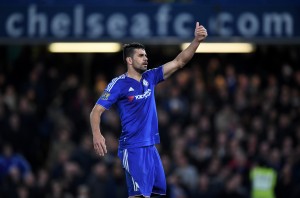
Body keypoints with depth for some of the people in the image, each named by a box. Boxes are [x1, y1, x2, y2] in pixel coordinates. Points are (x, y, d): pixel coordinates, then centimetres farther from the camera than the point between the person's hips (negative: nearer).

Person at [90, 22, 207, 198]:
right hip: (133, 148, -7)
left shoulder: (150, 78, 9)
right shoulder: (119, 84, -8)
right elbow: (96, 111, -11)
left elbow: (179, 62, 8)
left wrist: (197, 41, -6)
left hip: (151, 146, 7)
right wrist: (96, 134, -30)